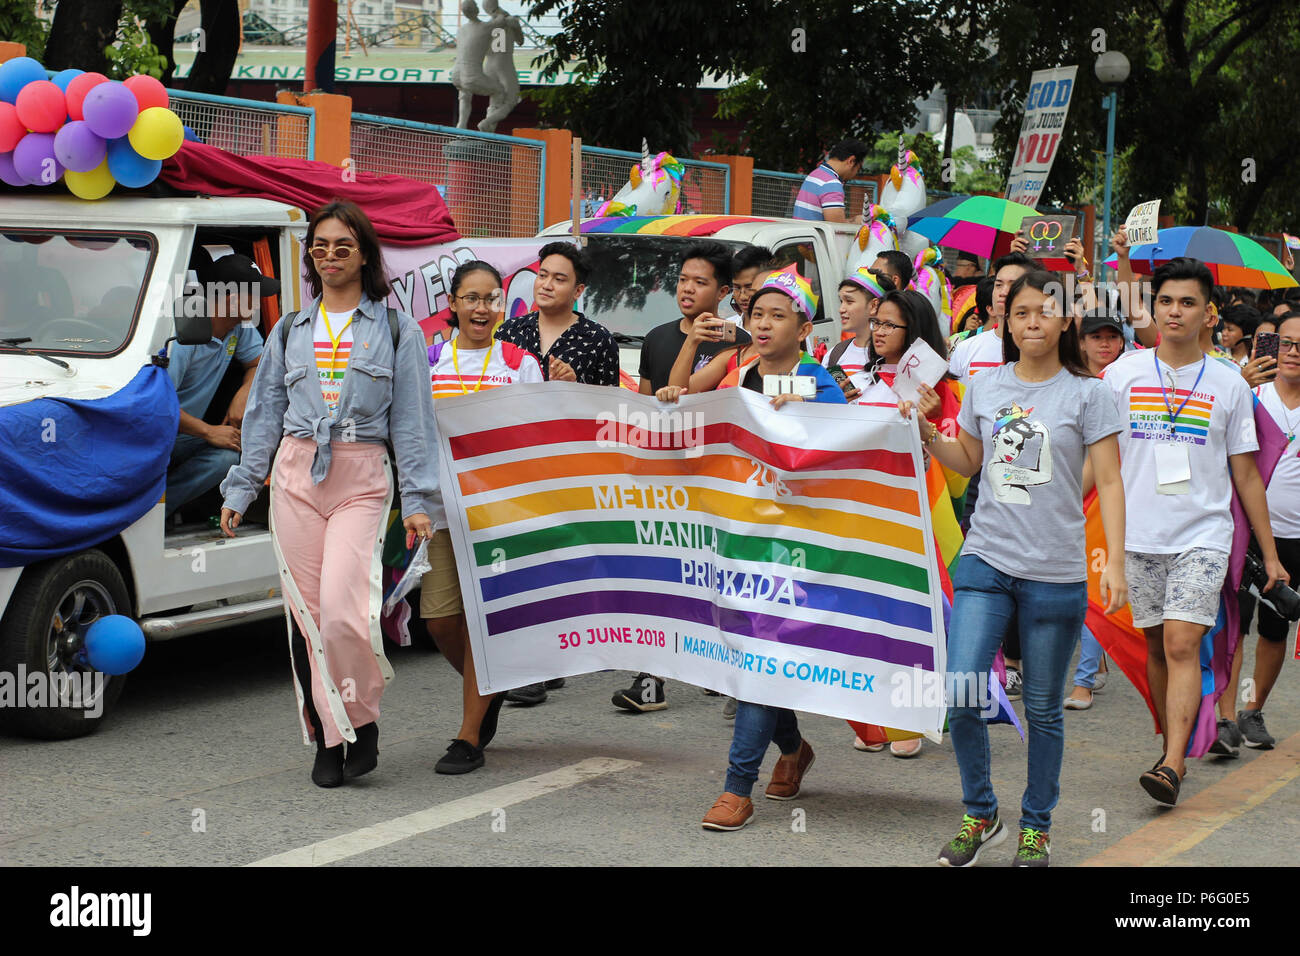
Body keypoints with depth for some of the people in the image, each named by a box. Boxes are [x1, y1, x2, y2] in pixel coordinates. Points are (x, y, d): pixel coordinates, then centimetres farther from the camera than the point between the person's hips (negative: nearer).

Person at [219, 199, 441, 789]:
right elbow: (264, 414, 17)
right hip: (295, 475, 3)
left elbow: (412, 419, 3)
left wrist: (419, 498, -4)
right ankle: (327, 737, 10)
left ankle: (360, 721, 3)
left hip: (361, 479, -3)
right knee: (308, 613, 0)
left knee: (343, 611, -18)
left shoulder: (395, 329, 7)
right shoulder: (290, 331, 16)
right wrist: (239, 490, 12)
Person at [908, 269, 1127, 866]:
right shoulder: (985, 387, 8)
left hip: (1055, 571, -2)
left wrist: (1115, 560, -11)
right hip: (986, 560, 2)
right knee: (960, 695, -9)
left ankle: (1036, 827, 24)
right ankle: (980, 816, 12)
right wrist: (928, 434, 5)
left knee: (1043, 708, 6)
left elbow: (1108, 482, -2)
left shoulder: (1087, 393, -2)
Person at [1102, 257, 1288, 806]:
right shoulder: (1123, 374, 4)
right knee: (1157, 647, 9)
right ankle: (1173, 751, 23)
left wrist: (1269, 553, 9)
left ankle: (1172, 765, -19)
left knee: (1182, 645, -14)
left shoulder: (1229, 385, 4)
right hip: (1139, 535, 2)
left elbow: (1245, 473, 9)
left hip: (1203, 537, -2)